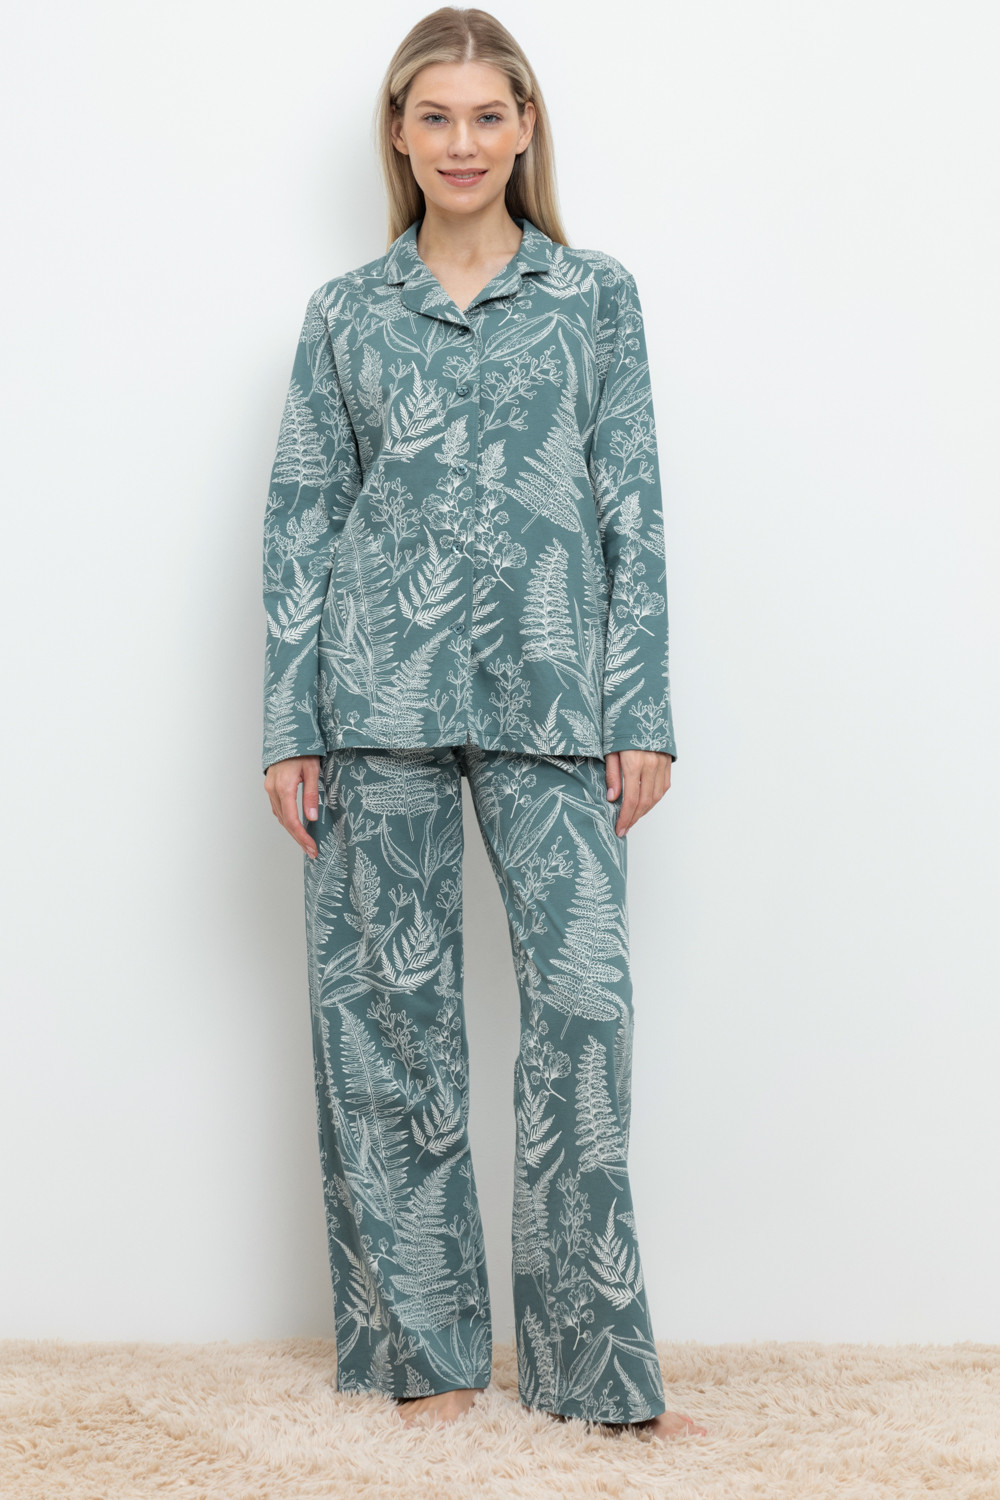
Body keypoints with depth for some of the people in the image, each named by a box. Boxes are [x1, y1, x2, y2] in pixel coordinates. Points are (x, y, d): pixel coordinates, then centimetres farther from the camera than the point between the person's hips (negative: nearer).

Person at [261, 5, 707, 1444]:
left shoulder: (598, 295, 9)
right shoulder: (345, 313, 10)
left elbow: (634, 512, 5)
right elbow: (300, 521, 7)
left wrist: (642, 713, -2)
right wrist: (287, 727, 1)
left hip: (549, 694, 0)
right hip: (381, 692, 1)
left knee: (584, 994, -7)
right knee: (391, 1004, 4)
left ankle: (597, 1354, 7)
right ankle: (424, 1341, 18)